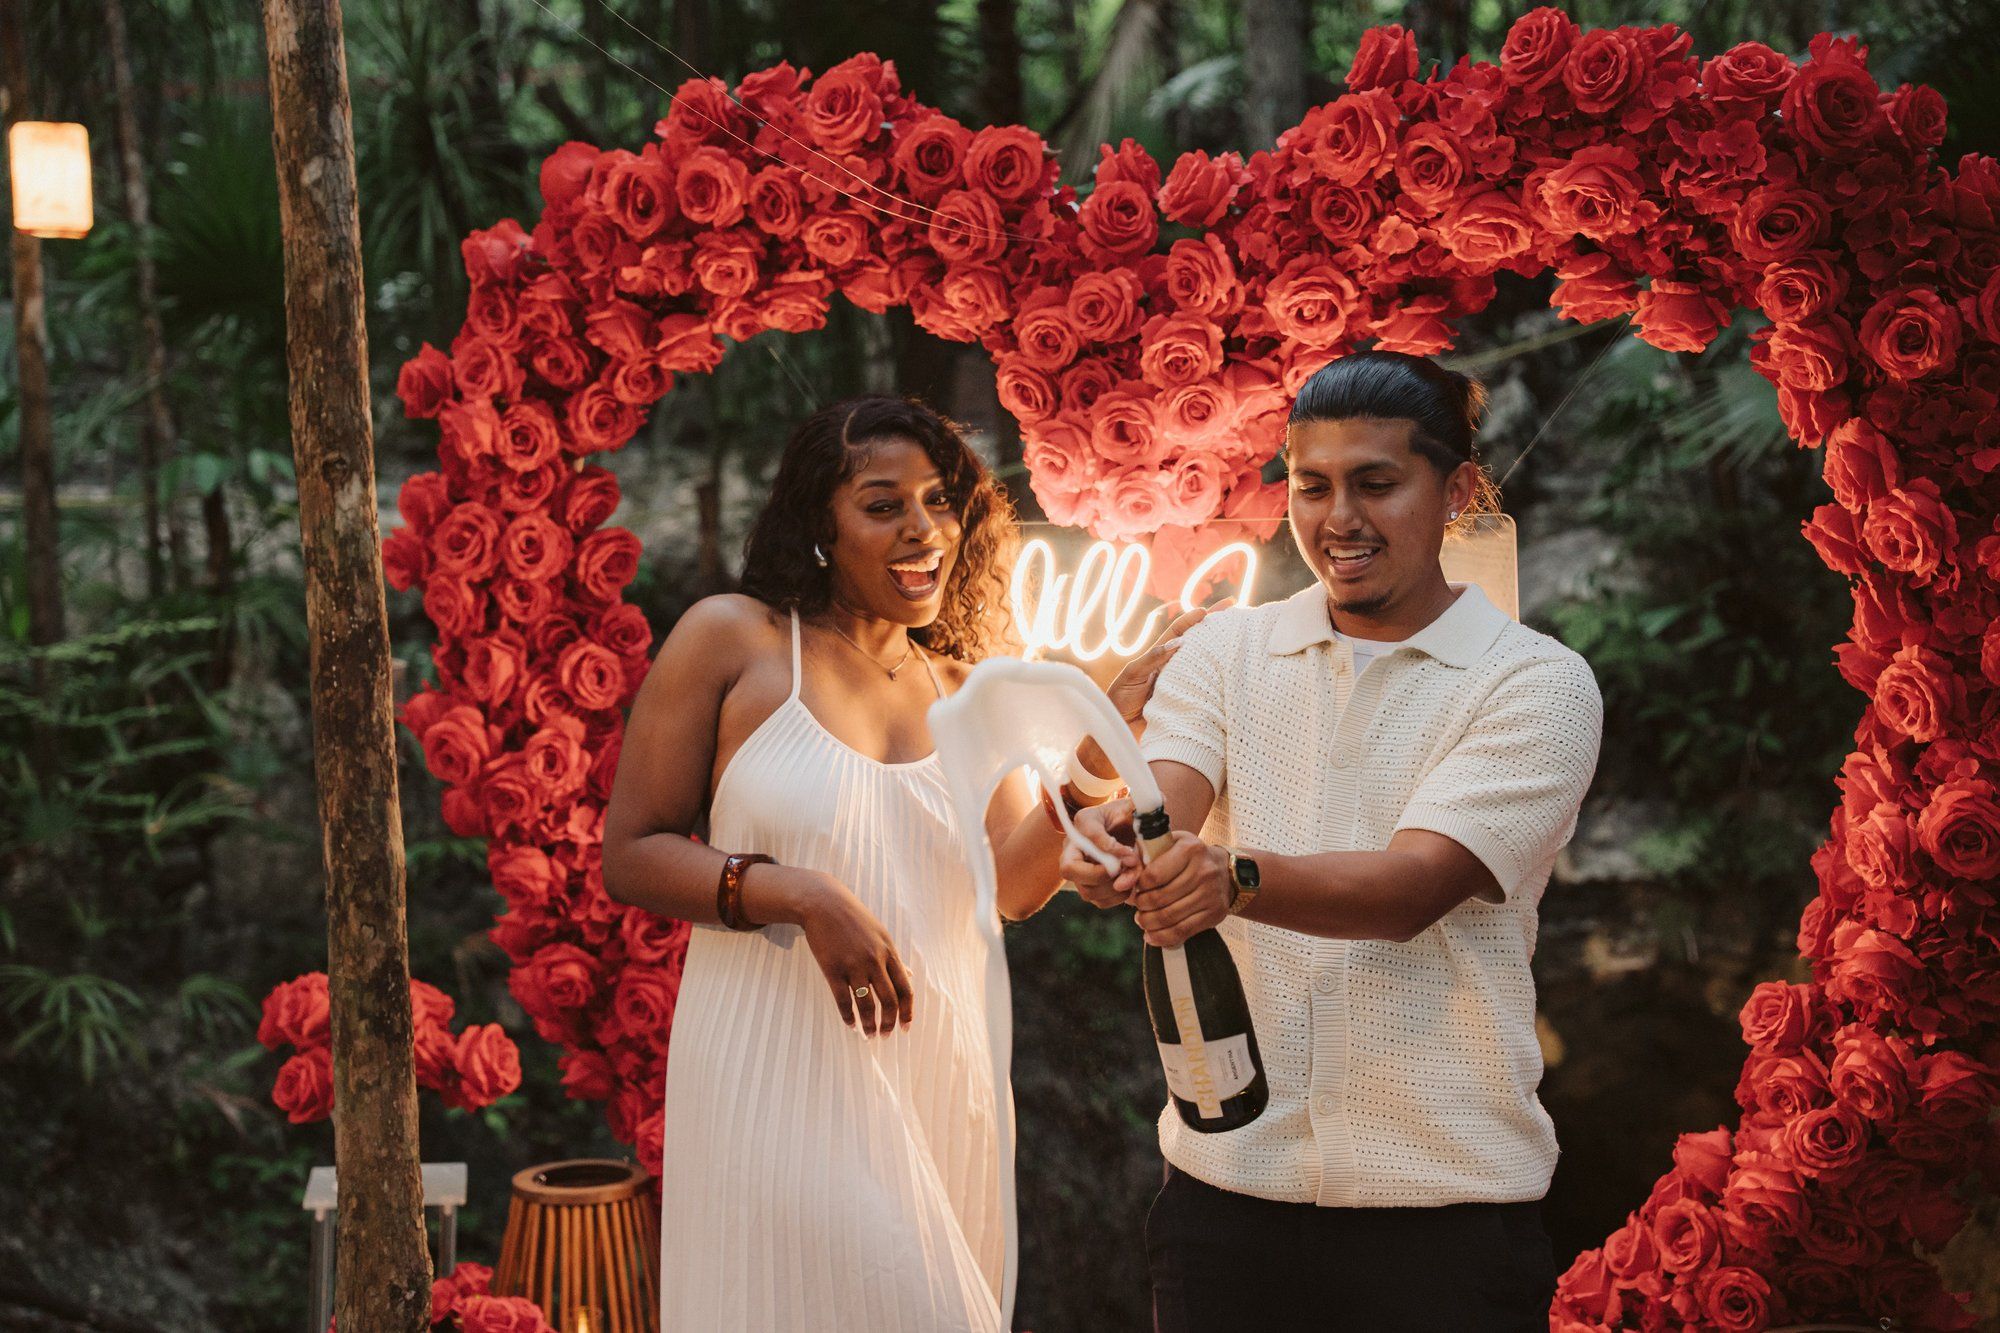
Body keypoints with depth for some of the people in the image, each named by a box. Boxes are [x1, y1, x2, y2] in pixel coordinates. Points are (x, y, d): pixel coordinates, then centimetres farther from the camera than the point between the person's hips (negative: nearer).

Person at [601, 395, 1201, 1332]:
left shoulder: (960, 686, 12)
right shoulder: (732, 640, -2)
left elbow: (1014, 886, 4)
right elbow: (631, 854, -5)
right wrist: (802, 897, -18)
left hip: (933, 1070, 5)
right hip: (781, 1068, -5)